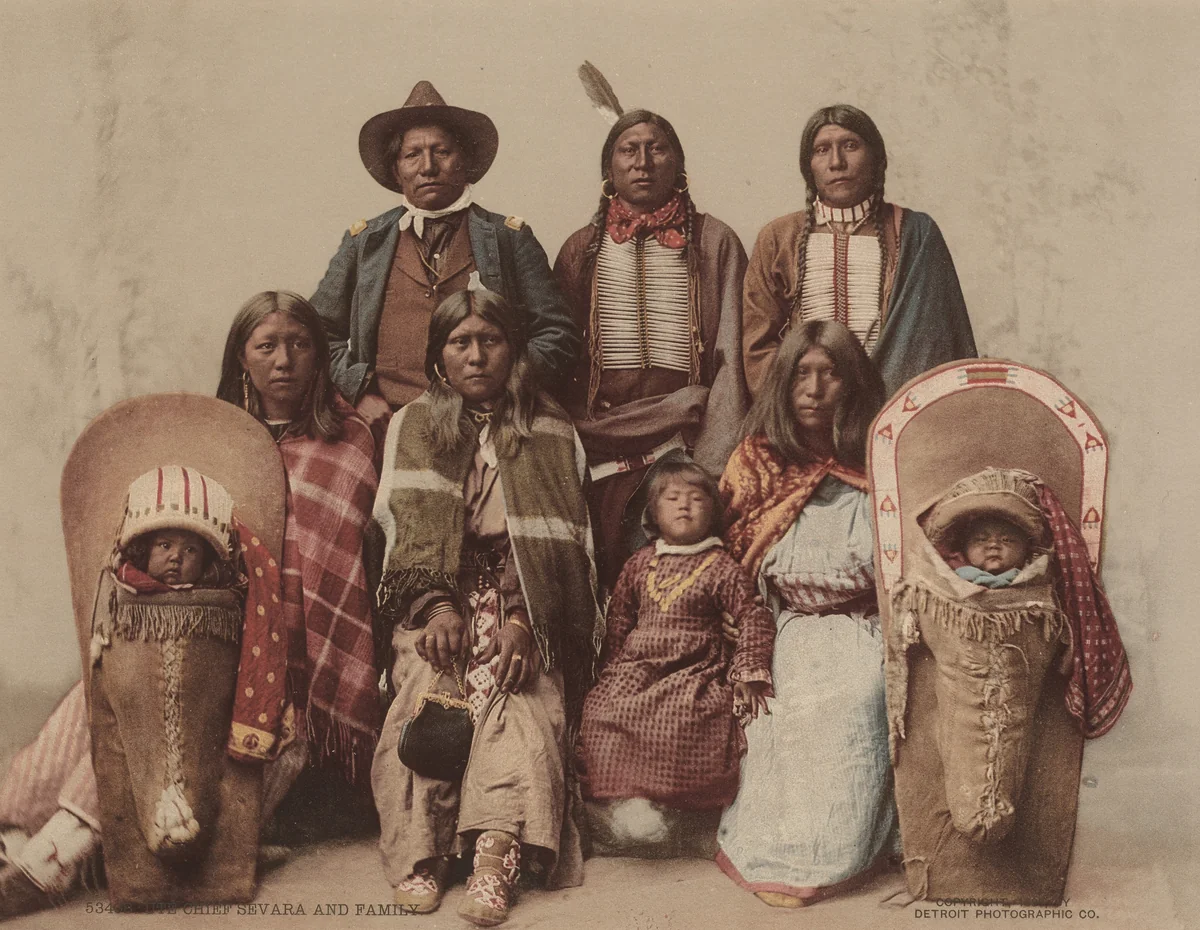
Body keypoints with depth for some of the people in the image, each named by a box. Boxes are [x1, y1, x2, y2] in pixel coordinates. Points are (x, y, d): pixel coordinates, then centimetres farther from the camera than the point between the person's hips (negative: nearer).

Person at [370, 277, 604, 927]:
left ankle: (497, 856, -41)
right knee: (429, 678, -29)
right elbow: (409, 526, 3)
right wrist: (437, 605, -15)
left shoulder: (551, 433, 13)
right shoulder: (413, 427, 17)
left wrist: (525, 617, -17)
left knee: (517, 683, -29)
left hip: (522, 591, 0)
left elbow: (560, 539, 1)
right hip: (438, 589, 1)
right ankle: (419, 853, -30)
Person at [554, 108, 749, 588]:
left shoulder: (714, 242, 9)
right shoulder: (582, 248, 15)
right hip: (602, 446, 2)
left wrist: (713, 466, -8)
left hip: (687, 439, -1)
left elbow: (731, 356, 2)